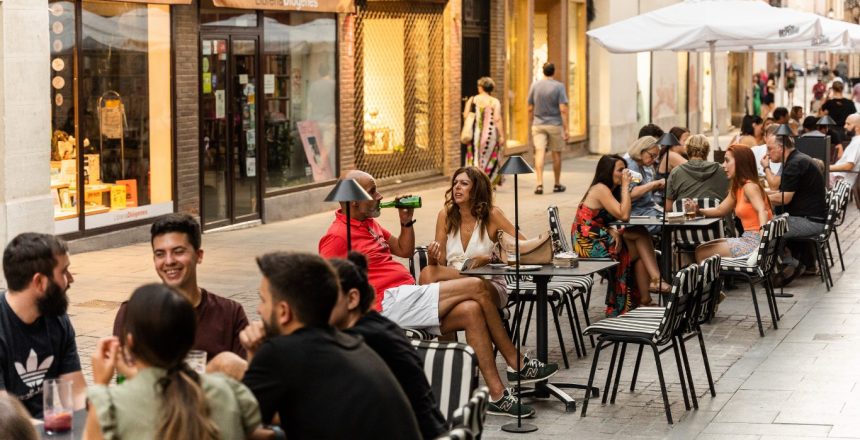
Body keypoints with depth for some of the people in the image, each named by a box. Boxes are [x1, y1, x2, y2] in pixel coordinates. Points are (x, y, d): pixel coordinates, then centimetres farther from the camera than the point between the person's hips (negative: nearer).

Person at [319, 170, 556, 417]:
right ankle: (517, 364, -7)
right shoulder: (337, 237, -8)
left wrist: (406, 221, 14)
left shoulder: (368, 224, 22)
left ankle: (497, 394, -9)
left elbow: (404, 250, 30)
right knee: (477, 288, -14)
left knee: (471, 310, -9)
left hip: (406, 299, 10)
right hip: (391, 301, -10)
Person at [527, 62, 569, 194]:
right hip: (555, 124, -2)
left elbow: (530, 109, 7)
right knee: (556, 154, 10)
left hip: (538, 124, 2)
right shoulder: (559, 87, -7)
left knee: (539, 153, -6)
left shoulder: (534, 86, 2)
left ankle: (540, 183, -19)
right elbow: (563, 110, -11)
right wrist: (566, 129, -8)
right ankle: (557, 185, 20)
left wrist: (532, 124, 20)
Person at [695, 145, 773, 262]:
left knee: (701, 253, -3)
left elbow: (762, 211, -30)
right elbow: (720, 210, 24)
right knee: (702, 248, 19)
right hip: (747, 238, 9)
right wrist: (699, 211, 6)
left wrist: (763, 242, -45)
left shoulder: (750, 186, -15)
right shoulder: (737, 188, 13)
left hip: (755, 240, -9)